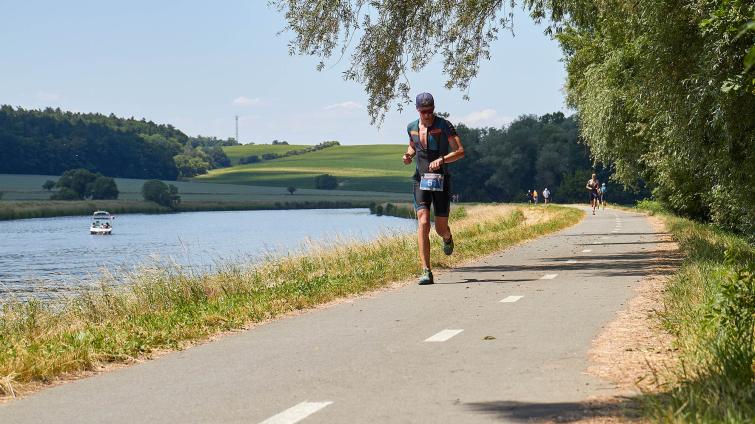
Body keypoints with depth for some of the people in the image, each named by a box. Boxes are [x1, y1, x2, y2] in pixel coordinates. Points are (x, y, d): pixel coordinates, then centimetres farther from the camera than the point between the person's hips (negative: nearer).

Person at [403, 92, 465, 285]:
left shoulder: (445, 126, -7)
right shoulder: (412, 127, 6)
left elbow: (460, 152, -11)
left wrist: (442, 159, -28)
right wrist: (408, 155, 3)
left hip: (441, 180, -2)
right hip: (421, 180, 2)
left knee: (441, 228, 5)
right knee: (423, 223, -16)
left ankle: (447, 238, 47)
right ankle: (426, 271, -18)